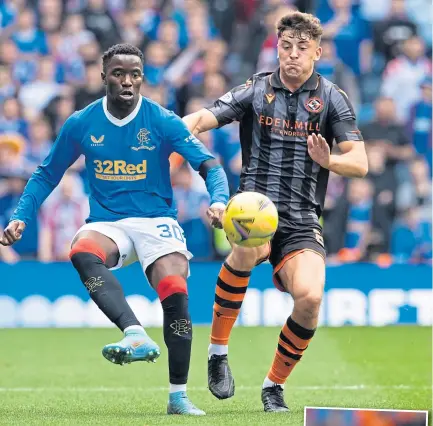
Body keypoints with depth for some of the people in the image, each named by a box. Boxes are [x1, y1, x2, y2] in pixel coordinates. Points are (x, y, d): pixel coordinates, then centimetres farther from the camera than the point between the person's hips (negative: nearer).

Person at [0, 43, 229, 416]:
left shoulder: (164, 122, -4)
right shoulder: (81, 124, 2)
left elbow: (209, 165, -8)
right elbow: (47, 175, 14)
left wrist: (219, 200, -28)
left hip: (156, 221, -1)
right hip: (106, 224, 1)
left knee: (175, 295, -23)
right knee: (83, 253, -35)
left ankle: (178, 396, -10)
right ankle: (136, 336, -51)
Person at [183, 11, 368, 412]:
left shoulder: (332, 98, 6)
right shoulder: (255, 91, 6)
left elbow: (360, 163, 1)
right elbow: (203, 117, -6)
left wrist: (329, 160, -21)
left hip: (303, 221, 1)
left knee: (310, 296, -23)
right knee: (248, 250, -37)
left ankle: (274, 384, 3)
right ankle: (217, 349, -18)